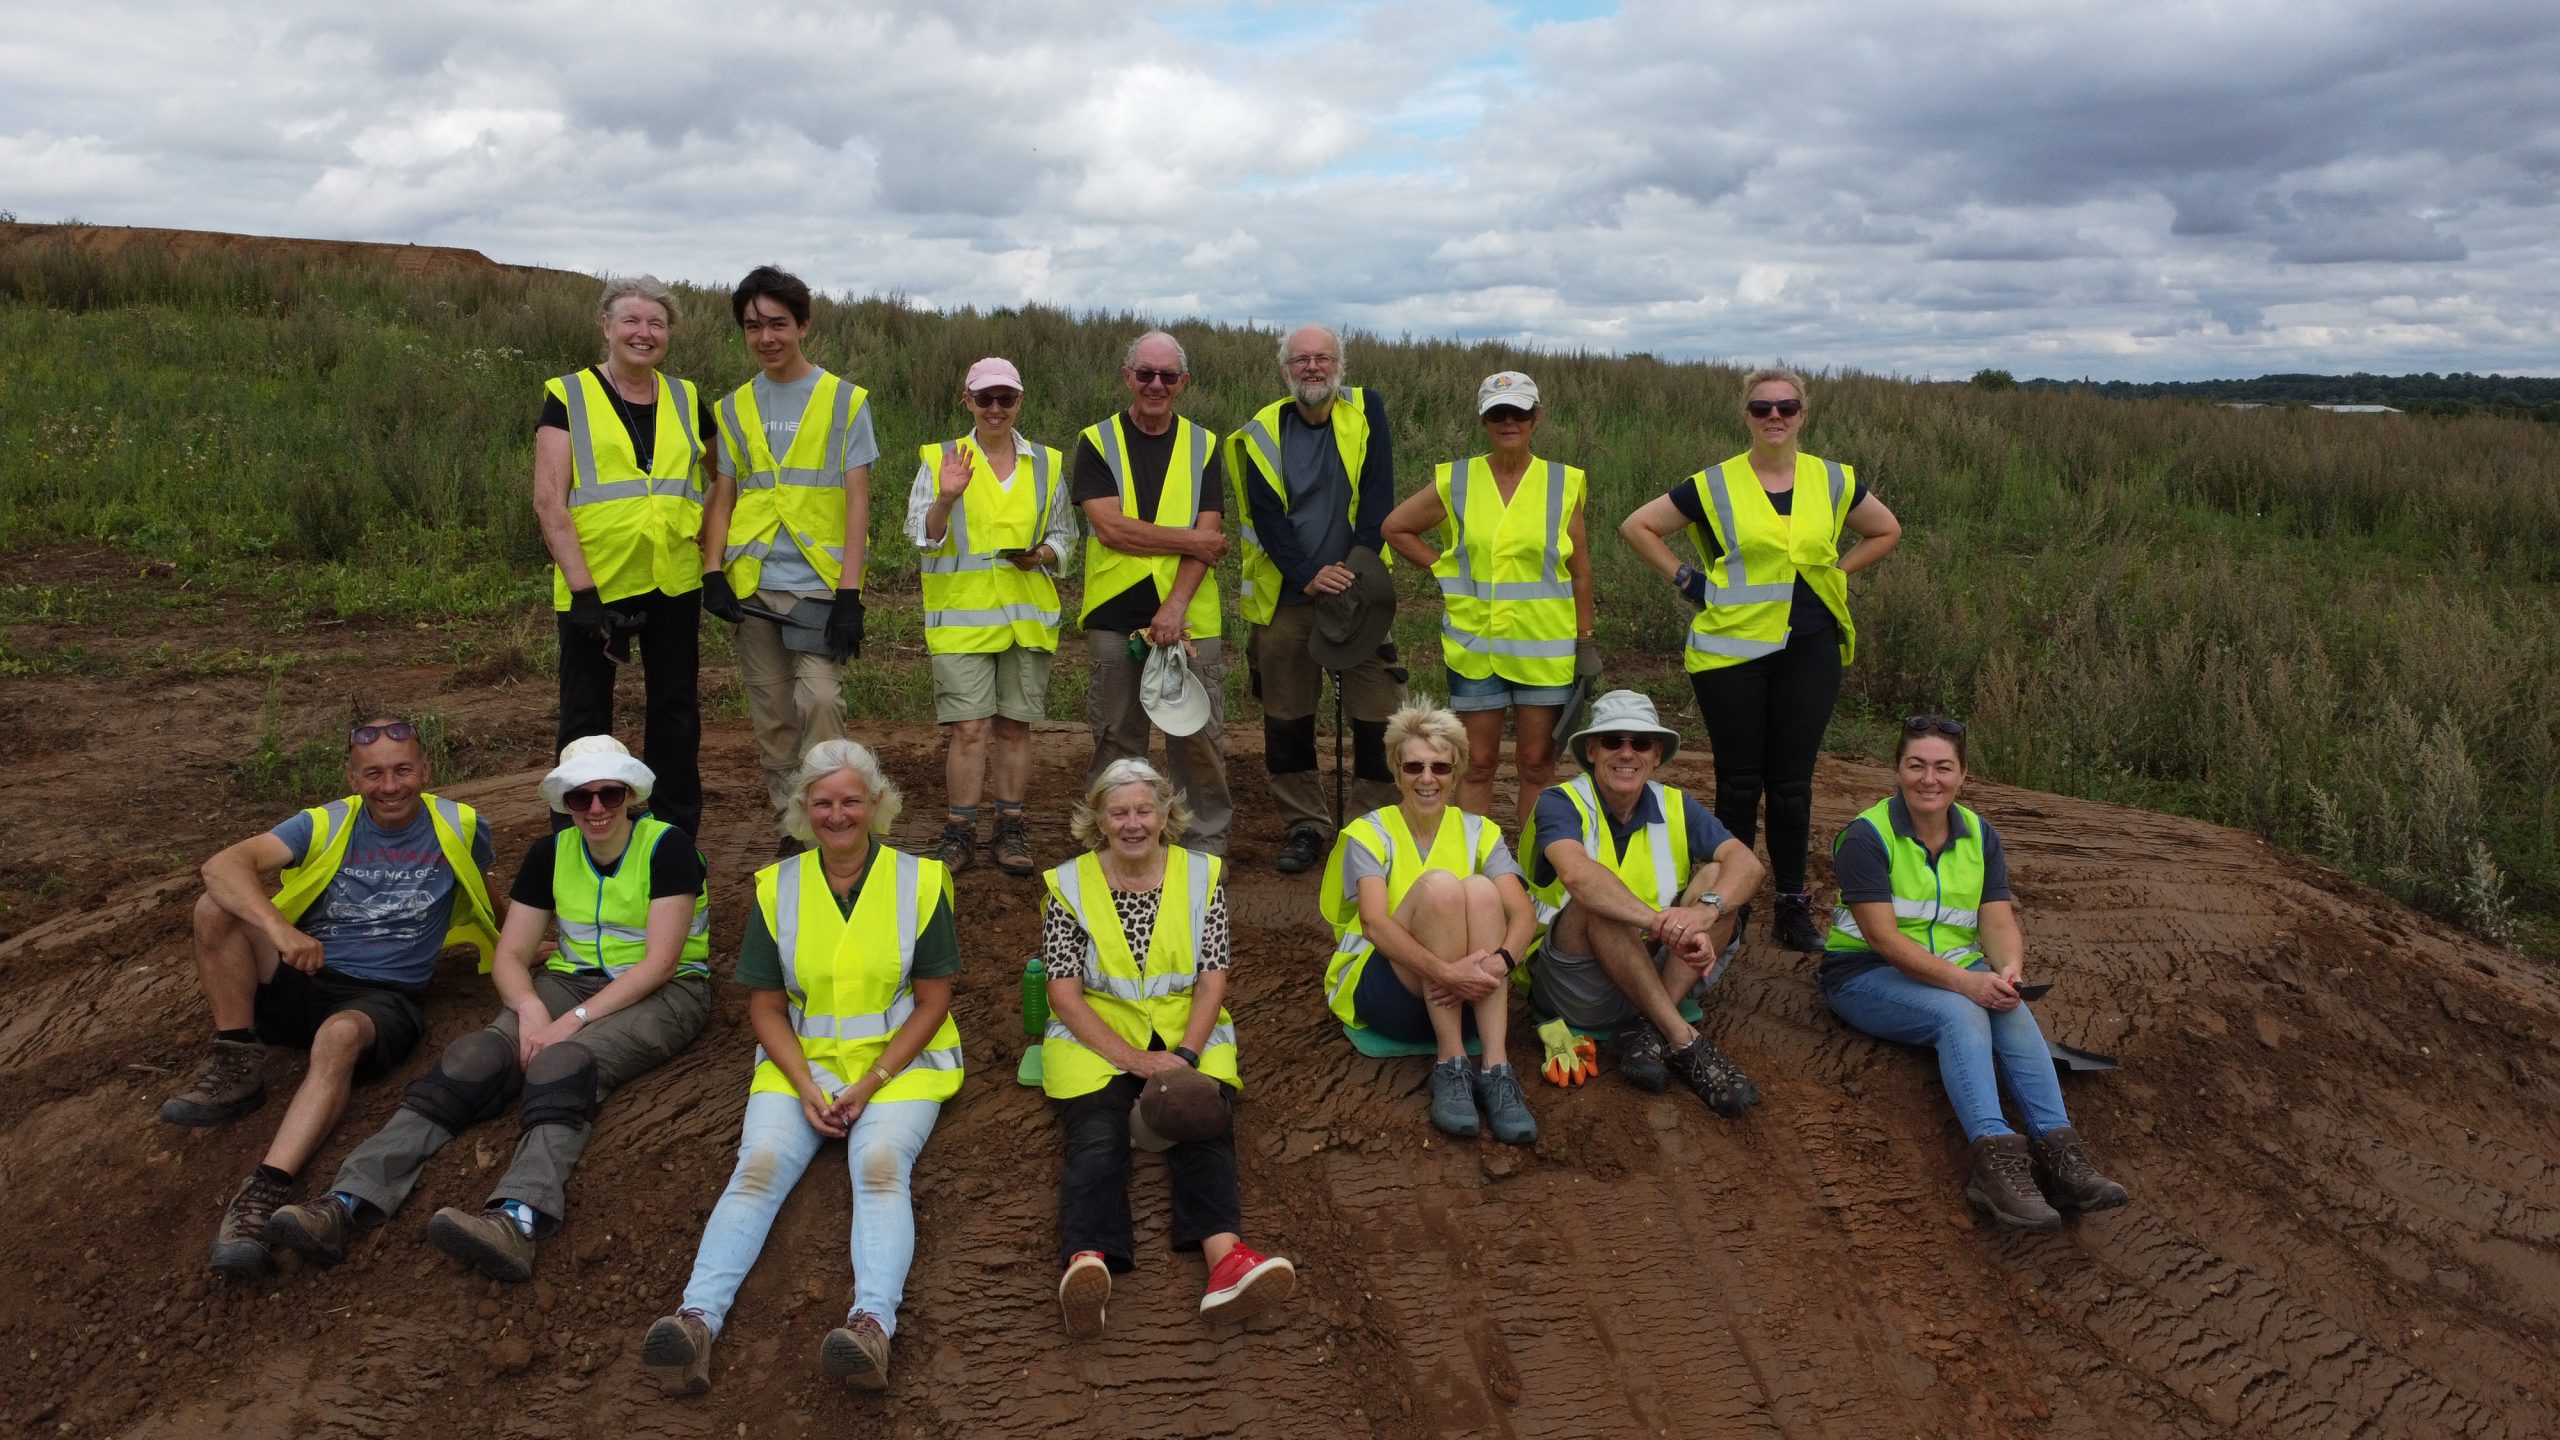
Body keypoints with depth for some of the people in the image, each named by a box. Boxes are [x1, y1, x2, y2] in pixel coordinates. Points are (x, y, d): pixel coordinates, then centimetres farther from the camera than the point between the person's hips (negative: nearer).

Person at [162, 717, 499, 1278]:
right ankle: (238, 1067, -14)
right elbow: (223, 866, -14)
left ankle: (266, 1190, -50)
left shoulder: (460, 827, 3)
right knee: (216, 905, -21)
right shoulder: (326, 824, 1)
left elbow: (483, 892, 24)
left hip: (385, 998, -3)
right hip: (300, 980, 3)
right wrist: (279, 929, -31)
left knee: (340, 1035, -39)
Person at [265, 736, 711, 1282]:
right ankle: (348, 1201, -39)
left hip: (662, 992, -5)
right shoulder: (550, 854, 5)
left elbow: (660, 961, -16)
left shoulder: (667, 847, -10)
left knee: (564, 1062, -35)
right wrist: (531, 1007, -19)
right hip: (570, 980, 5)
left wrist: (575, 1019, -23)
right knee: (476, 1056, -23)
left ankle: (518, 1219, -61)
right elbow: (510, 955, 3)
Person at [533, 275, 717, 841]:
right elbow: (548, 500, -8)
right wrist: (582, 589, -16)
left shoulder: (688, 400, 9)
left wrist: (714, 561, 5)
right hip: (595, 585, -3)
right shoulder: (567, 397, -1)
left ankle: (677, 834, 22)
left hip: (675, 581, 3)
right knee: (586, 715, 5)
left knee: (675, 709, 10)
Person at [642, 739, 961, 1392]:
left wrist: (871, 1083, -11)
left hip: (899, 1061, -2)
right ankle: (698, 1320, -40)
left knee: (880, 1166, -30)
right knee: (759, 1167, -24)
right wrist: (806, 1087, -9)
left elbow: (932, 1002, 1)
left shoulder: (919, 880, 1)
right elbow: (765, 1007, 8)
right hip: (800, 1063, 2)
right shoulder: (778, 887, 7)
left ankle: (873, 1324, -49)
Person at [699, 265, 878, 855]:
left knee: (819, 698, -15)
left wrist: (849, 593, -11)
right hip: (752, 585, 4)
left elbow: (857, 501, -4)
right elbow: (722, 498, 13)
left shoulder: (845, 400, 1)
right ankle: (787, 830, 17)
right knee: (770, 713, 7)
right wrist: (713, 572, -3)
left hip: (819, 582, -4)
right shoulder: (736, 408, 12)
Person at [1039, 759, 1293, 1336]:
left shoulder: (1201, 875, 6)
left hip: (1187, 1032, 1)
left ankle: (1226, 1258, -52)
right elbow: (1065, 995, -4)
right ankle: (1087, 1261, -55)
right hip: (1096, 1035, -1)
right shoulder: (1069, 886, 2)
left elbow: (1212, 980, 2)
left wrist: (1184, 1054, -16)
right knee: (1098, 1133, -30)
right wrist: (1135, 1060, -17)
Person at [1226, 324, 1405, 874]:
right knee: (1287, 718, 6)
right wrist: (1308, 576, -16)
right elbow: (1266, 515, -4)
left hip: (1358, 590, -1)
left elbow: (1378, 493, -4)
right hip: (1285, 597, 1)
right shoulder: (1263, 432, 3)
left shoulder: (1365, 411, 3)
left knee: (1377, 715, -3)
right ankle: (1305, 826, 20)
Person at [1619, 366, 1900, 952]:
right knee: (1739, 783, 2)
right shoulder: (1714, 485, 0)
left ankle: (1793, 907, 16)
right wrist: (1685, 579, -1)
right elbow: (1637, 526, 5)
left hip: (1808, 650, 2)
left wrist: (1833, 572, 11)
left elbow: (1886, 531, 23)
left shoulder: (1833, 482, 7)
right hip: (1731, 648, -2)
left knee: (1792, 783, 5)